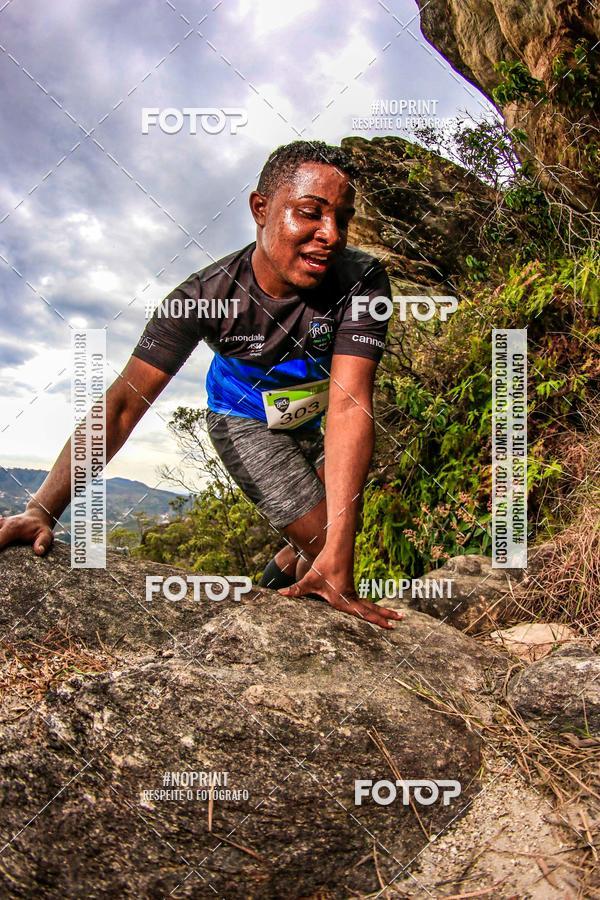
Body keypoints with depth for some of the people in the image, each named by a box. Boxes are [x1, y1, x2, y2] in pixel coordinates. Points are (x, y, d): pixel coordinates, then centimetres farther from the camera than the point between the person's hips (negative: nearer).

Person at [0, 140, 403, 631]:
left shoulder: (362, 280, -33)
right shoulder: (205, 295, -33)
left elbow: (350, 405, -42)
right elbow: (124, 403, -37)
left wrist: (337, 558, -50)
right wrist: (41, 511, -49)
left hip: (320, 415, 3)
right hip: (248, 423, -2)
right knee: (319, 537, -12)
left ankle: (284, 571, 39)